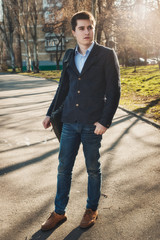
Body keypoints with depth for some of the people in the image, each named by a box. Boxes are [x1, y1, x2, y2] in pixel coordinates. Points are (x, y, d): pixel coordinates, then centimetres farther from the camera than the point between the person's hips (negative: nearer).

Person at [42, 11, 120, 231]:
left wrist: (105, 121, -13)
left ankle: (92, 210, 31)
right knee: (63, 168, 10)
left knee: (93, 169, 10)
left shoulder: (107, 55, -3)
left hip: (92, 124, -4)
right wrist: (50, 113, 17)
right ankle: (59, 212, 26)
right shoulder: (70, 58, 11)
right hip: (69, 122, 4)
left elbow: (114, 91, -6)